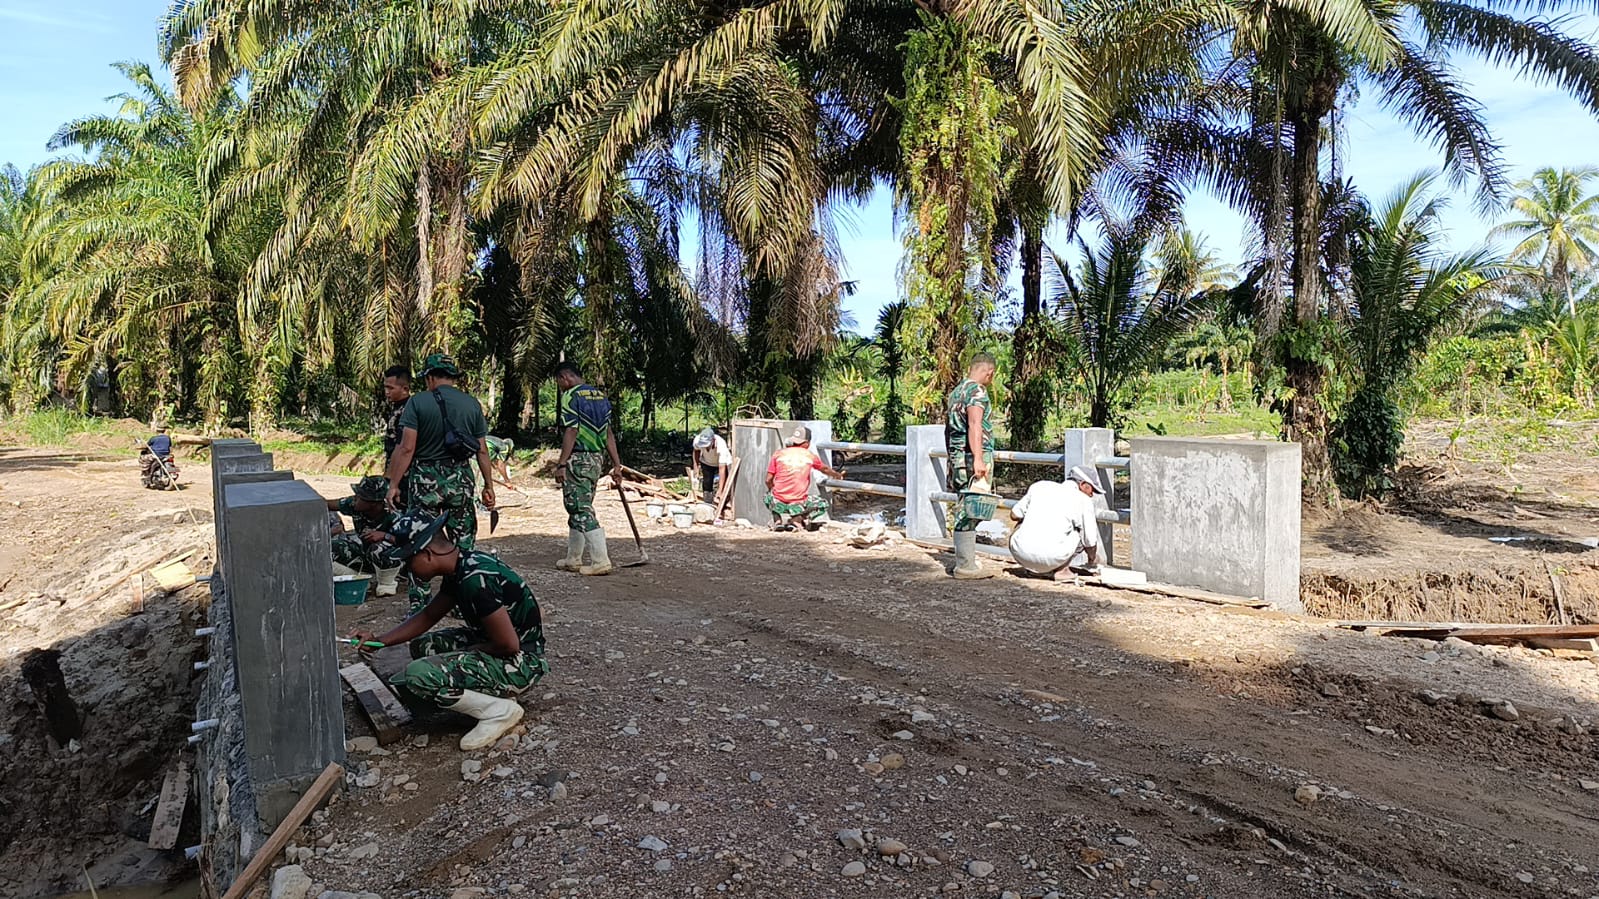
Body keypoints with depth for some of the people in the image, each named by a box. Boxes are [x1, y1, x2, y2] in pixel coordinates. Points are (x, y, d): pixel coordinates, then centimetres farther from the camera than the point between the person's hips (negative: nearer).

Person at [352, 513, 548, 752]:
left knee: (416, 676, -20)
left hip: (521, 662, -10)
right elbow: (428, 615, 19)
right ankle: (495, 692, 10)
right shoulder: (459, 567, 4)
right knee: (421, 645, 19)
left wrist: (468, 652, -7)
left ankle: (500, 710, -7)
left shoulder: (476, 580, -27)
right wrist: (379, 640, 9)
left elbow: (509, 645, -25)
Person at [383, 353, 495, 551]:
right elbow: (482, 450, 4)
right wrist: (488, 485, 11)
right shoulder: (472, 405, 3)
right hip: (461, 480, 3)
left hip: (425, 481, -2)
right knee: (464, 542, 10)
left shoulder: (417, 402, -6)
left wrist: (393, 485, -6)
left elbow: (407, 448, -12)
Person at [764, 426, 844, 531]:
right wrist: (838, 475, 47)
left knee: (768, 495, 35)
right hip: (798, 504, -1)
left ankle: (778, 518, 10)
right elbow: (825, 469, 26)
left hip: (778, 503, 1)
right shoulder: (810, 456, 5)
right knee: (822, 504, 24)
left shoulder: (779, 454, 4)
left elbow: (768, 481, 4)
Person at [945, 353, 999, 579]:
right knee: (971, 511, -7)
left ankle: (964, 561, 19)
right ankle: (965, 565, -4)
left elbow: (948, 426, 25)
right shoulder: (977, 391, -9)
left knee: (964, 511, 13)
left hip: (957, 457, 9)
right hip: (972, 458, -9)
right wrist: (978, 458, -28)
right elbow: (975, 425, -22)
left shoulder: (955, 391, 19)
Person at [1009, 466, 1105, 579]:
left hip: (1020, 555, 4)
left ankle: (1038, 569, 18)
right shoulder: (1083, 500, 6)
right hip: (1051, 557, -4)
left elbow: (1014, 515, 22)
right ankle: (1061, 570, 10)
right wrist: (1092, 561, 32)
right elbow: (1090, 543, 11)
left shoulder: (1039, 486, 16)